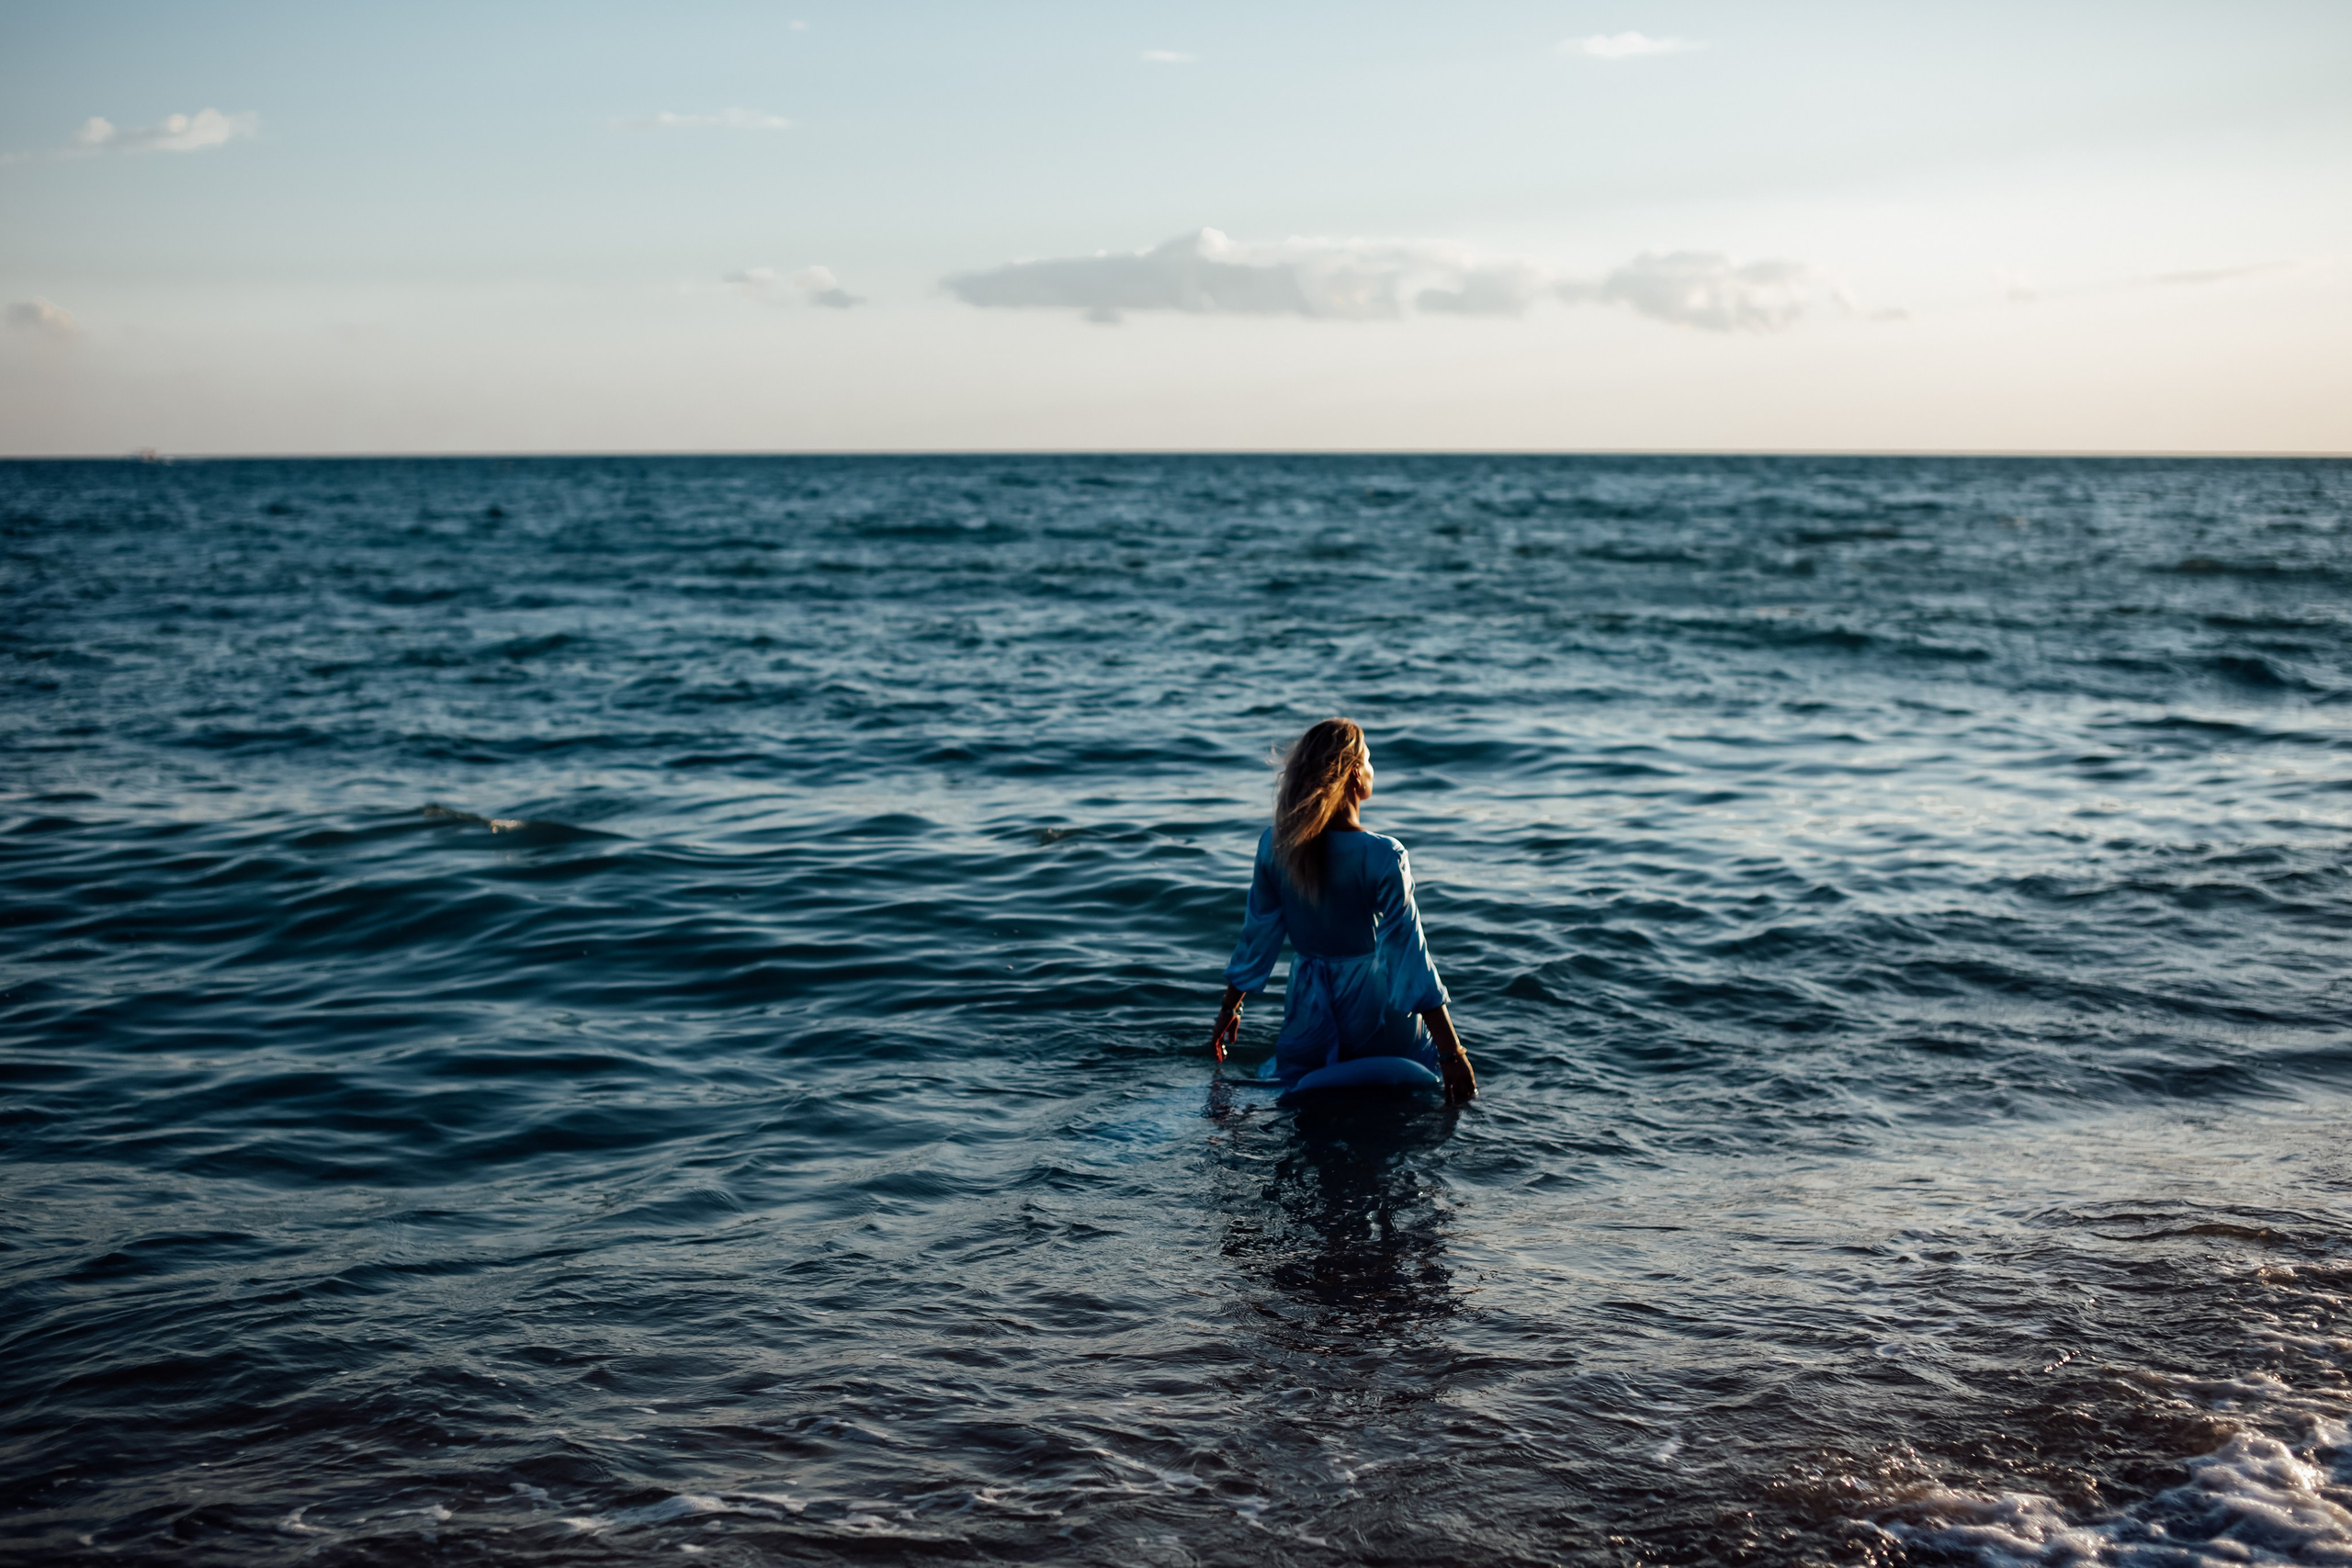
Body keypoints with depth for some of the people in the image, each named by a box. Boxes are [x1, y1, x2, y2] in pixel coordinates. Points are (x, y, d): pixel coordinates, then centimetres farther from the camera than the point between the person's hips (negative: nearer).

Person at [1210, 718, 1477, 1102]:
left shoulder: (1274, 846, -6)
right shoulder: (1382, 857, -19)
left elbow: (1258, 935, 5)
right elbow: (1410, 956, -18)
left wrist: (1229, 1009, 21)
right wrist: (1451, 1053, -13)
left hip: (1309, 1007, 5)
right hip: (1373, 1008, -5)